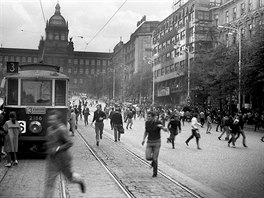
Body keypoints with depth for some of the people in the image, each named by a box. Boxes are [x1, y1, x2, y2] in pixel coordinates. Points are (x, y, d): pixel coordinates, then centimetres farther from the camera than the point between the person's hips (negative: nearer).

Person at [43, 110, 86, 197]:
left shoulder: (62, 130, -20)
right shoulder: (49, 129, 6)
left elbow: (69, 143, -22)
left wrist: (57, 149, -24)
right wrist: (48, 145, 9)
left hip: (63, 159, -6)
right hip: (52, 160, 7)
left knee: (70, 177, 16)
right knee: (49, 182, 2)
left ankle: (80, 181, 48)